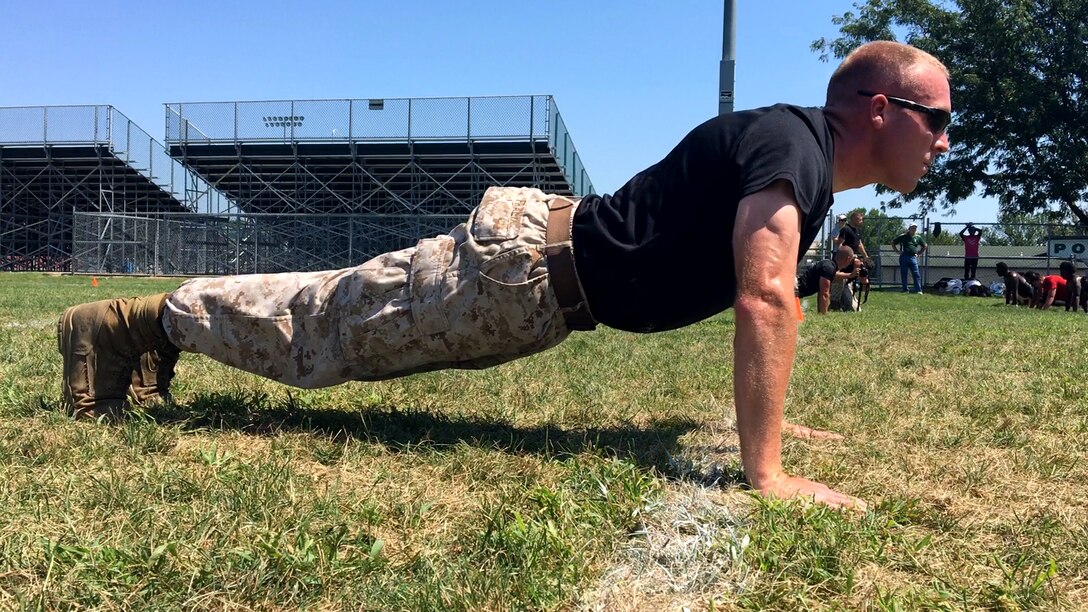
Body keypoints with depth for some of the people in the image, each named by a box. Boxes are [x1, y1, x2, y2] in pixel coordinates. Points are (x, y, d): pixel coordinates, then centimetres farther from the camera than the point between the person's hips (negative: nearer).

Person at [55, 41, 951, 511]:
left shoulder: (806, 170, 13)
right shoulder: (792, 142, -18)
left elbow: (769, 297, 25)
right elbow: (765, 301, -31)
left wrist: (774, 415, 23)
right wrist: (766, 470, -32)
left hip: (537, 262, 9)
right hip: (525, 263, -9)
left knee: (334, 320, 19)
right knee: (318, 332, 5)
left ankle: (157, 327, 35)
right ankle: (131, 322, 23)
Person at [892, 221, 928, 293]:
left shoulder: (918, 237, 10)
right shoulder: (903, 236, 2)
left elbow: (924, 246, 24)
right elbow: (893, 243, 10)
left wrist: (918, 253, 13)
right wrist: (898, 251, 3)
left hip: (913, 258, 1)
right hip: (904, 257, -1)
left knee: (916, 274, -6)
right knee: (903, 275, 3)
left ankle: (918, 290, -6)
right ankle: (905, 290, 11)